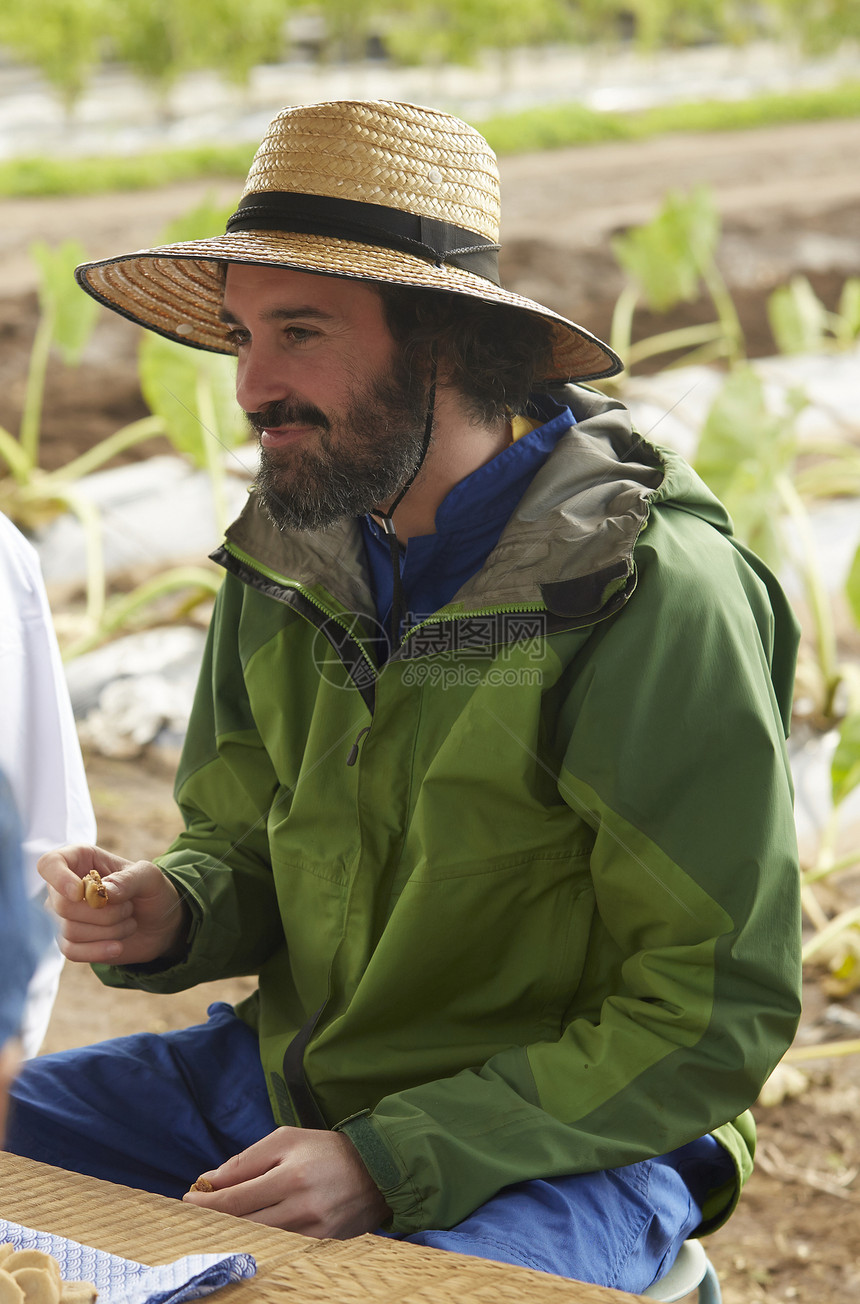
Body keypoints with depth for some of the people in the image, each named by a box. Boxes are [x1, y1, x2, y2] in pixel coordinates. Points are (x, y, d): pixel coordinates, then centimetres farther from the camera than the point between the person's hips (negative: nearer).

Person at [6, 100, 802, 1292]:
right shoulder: (286, 561, 2)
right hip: (285, 1069, 7)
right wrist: (170, 913, -10)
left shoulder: (659, 599, -19)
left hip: (570, 1135, -6)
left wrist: (391, 1163, -24)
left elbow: (717, 1020, -18)